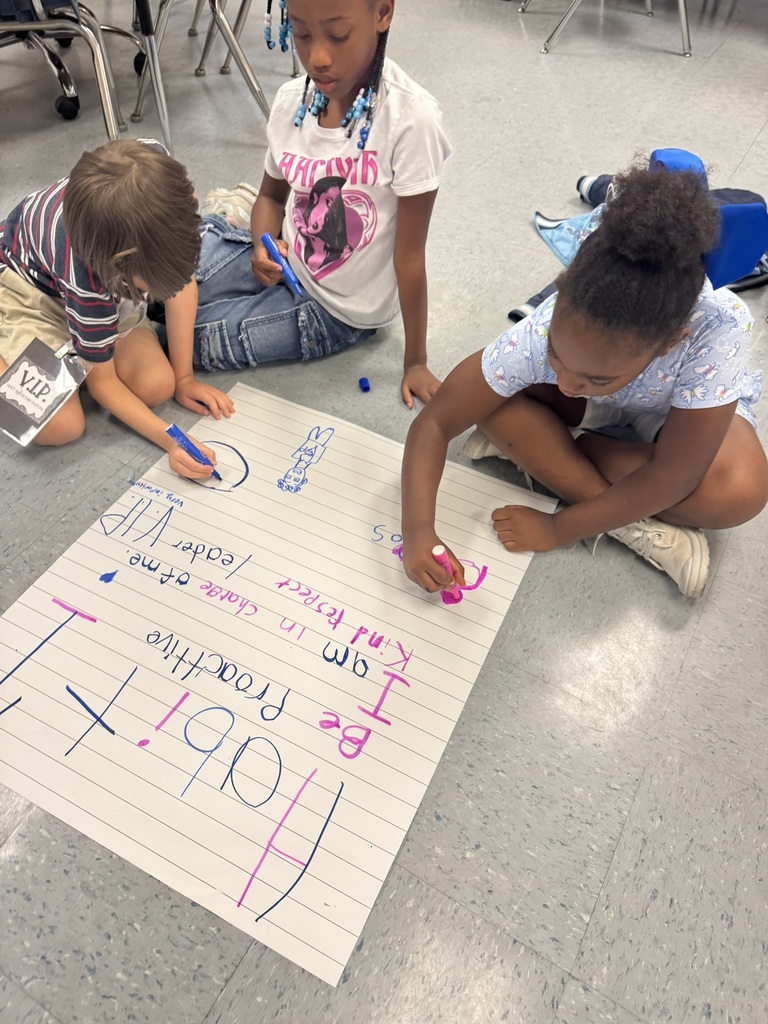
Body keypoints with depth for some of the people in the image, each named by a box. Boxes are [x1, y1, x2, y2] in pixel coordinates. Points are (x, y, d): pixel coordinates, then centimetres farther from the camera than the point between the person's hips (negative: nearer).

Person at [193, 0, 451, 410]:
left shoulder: (410, 118, -25)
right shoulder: (291, 100, -8)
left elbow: (409, 255, -20)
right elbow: (271, 194, 9)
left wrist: (415, 362, -12)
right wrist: (264, 246, -14)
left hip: (337, 308, -5)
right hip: (283, 263, 5)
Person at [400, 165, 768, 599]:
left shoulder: (720, 330, -42)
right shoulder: (539, 335, -37)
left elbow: (671, 477, -35)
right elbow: (435, 422, -30)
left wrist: (556, 529, -29)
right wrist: (418, 531, -41)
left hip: (685, 407, -1)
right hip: (599, 403, 2)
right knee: (495, 405, -27)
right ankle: (638, 526, -18)